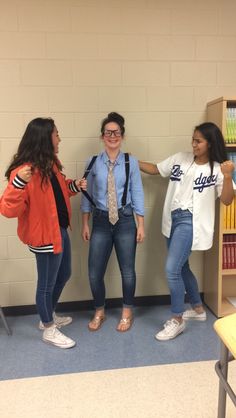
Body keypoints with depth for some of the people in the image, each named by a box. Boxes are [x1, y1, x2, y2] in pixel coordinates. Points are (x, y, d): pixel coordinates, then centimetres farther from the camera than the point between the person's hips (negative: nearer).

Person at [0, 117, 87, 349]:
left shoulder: (50, 163, 4)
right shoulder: (24, 171, -25)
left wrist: (73, 186, 2)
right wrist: (19, 182, -44)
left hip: (60, 229, 10)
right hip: (45, 234, -10)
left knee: (63, 275, 24)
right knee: (47, 283, 9)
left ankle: (48, 316, 46)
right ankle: (49, 330, 31)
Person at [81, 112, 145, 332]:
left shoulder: (131, 162, -3)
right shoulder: (93, 163, -1)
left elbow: (137, 193, -1)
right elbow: (87, 194, 3)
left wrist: (141, 224, -1)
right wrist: (85, 224, 3)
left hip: (125, 220, -1)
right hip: (101, 221, 1)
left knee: (127, 270, 10)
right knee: (94, 272, 4)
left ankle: (127, 312, 35)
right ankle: (99, 311, 32)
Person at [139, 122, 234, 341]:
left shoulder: (216, 169, -5)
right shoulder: (180, 158, 7)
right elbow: (155, 169, 15)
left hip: (190, 222, -6)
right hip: (172, 219, 6)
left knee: (171, 269, -13)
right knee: (181, 267, 17)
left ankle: (177, 320, 5)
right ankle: (198, 309, 37)